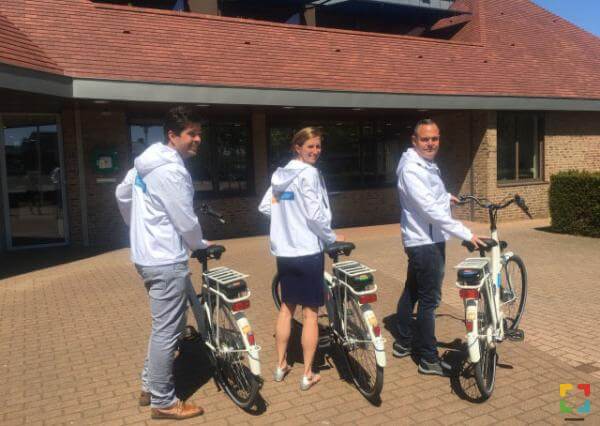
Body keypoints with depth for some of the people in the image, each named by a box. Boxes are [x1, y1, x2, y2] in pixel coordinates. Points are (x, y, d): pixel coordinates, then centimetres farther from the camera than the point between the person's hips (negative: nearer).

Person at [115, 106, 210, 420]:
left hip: (147, 255, 10)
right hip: (166, 261, -10)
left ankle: (150, 386, 33)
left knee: (164, 326, 22)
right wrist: (201, 245, 1)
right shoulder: (172, 170, -20)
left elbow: (122, 195, 21)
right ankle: (163, 402, 15)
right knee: (167, 331, 2)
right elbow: (186, 222, -18)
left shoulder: (146, 162, 9)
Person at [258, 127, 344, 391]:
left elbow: (265, 207, 10)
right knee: (310, 312, 3)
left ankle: (280, 366, 26)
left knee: (287, 306, 18)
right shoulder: (309, 173, -12)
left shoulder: (280, 174, 10)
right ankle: (307, 374, 11)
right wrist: (332, 237, -3)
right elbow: (314, 215, -18)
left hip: (283, 250, 7)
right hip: (308, 250, -7)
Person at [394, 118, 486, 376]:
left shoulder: (427, 164, 12)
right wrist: (466, 234, -29)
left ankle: (403, 344, 32)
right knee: (429, 299, -3)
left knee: (411, 292, 18)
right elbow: (430, 209, -29)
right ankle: (429, 360, 8)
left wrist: (446, 197, 44)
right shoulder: (411, 169, -21)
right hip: (425, 242, -10)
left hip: (426, 240, 10)